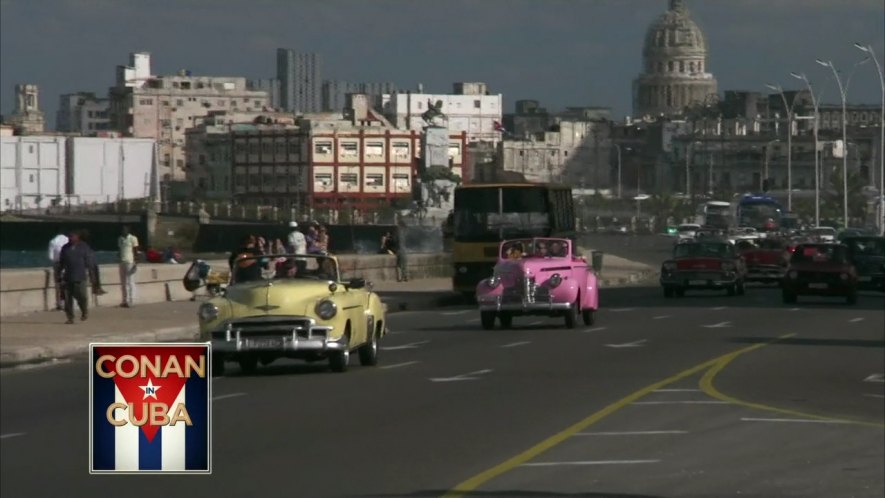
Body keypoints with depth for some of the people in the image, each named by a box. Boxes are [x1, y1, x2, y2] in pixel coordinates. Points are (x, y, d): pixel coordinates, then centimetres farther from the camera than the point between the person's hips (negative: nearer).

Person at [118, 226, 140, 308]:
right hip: (122, 262, 7)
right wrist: (119, 259, 17)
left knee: (130, 282, -8)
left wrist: (135, 263, -14)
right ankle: (125, 300, 10)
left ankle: (130, 301, -8)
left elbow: (135, 251, -7)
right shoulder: (120, 239, 16)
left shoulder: (133, 238, -3)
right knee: (123, 283, 6)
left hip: (130, 262, -7)